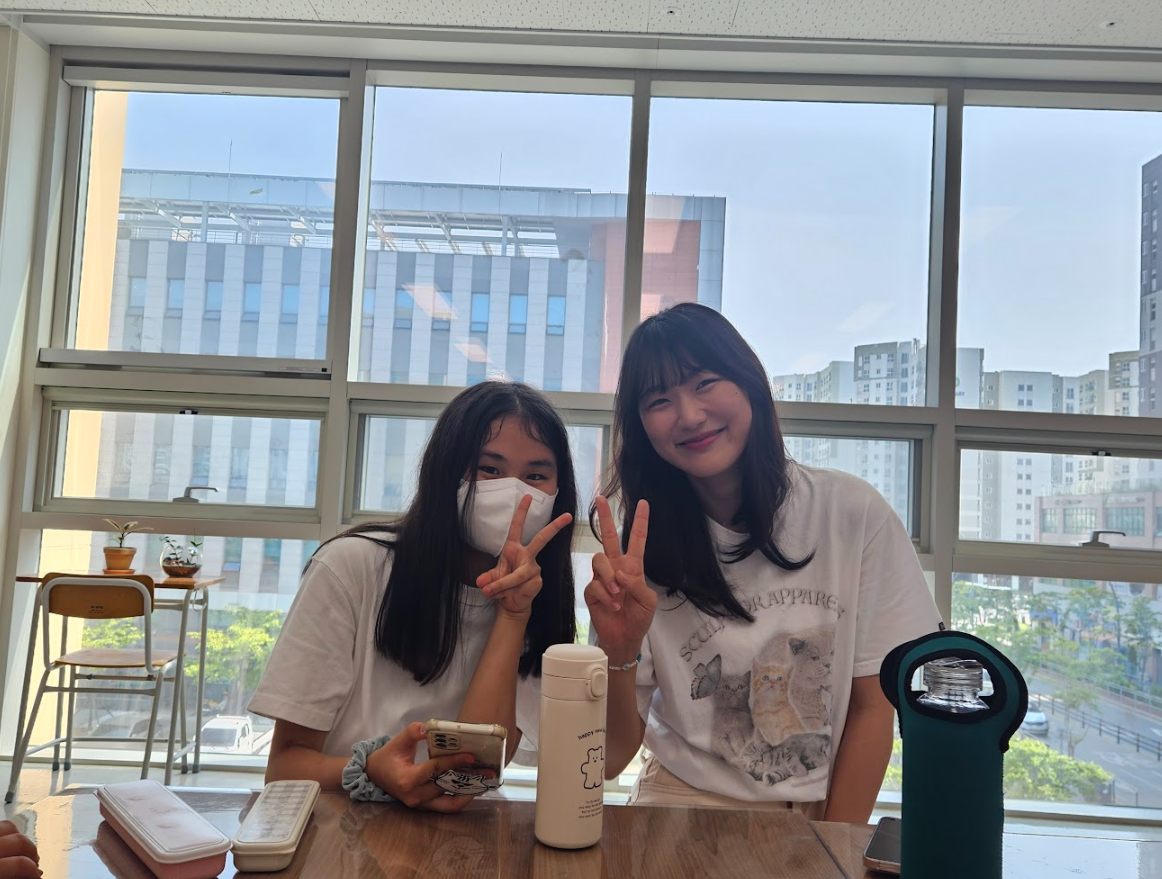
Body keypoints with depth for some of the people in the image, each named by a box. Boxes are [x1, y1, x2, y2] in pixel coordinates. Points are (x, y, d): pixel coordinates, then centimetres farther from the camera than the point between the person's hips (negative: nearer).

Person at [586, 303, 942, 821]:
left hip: (823, 814, 3)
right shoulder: (644, 550, -7)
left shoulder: (853, 514, -8)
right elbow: (611, 758, -7)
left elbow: (872, 707, -1)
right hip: (684, 806, -3)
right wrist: (618, 651, -25)